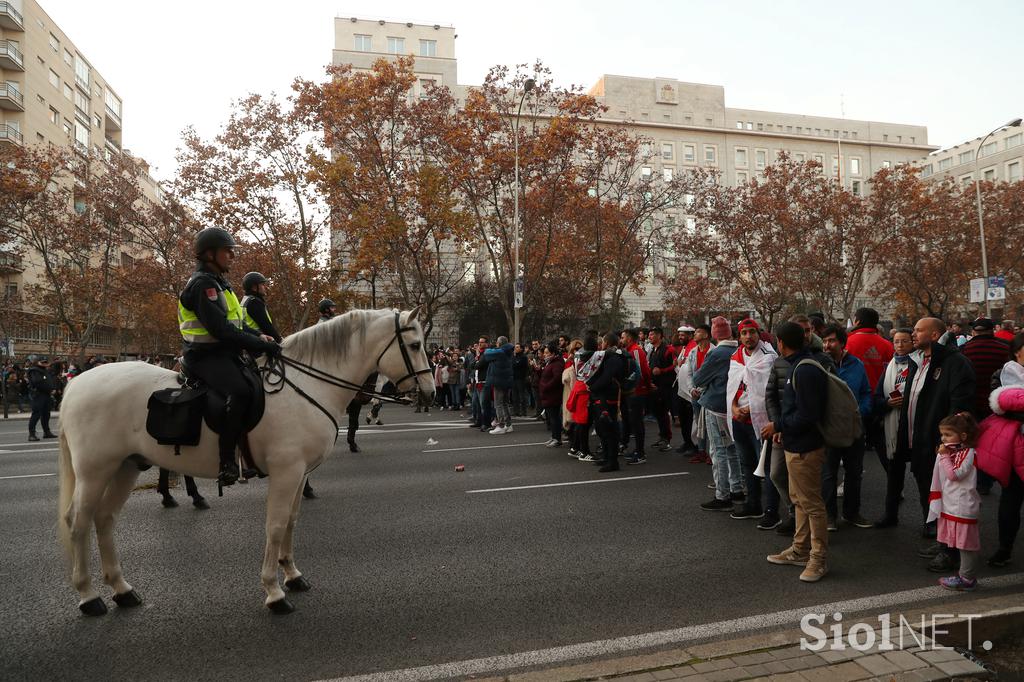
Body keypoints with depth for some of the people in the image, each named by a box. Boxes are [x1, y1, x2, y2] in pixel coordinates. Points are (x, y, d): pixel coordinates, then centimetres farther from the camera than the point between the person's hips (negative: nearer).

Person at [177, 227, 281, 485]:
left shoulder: (217, 283, 20)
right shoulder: (203, 284, -13)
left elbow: (234, 322, 23)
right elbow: (221, 330, -23)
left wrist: (258, 336, 5)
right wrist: (259, 345, -22)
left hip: (224, 353, 11)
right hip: (206, 356, -11)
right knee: (241, 392, -34)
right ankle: (227, 461, -31)